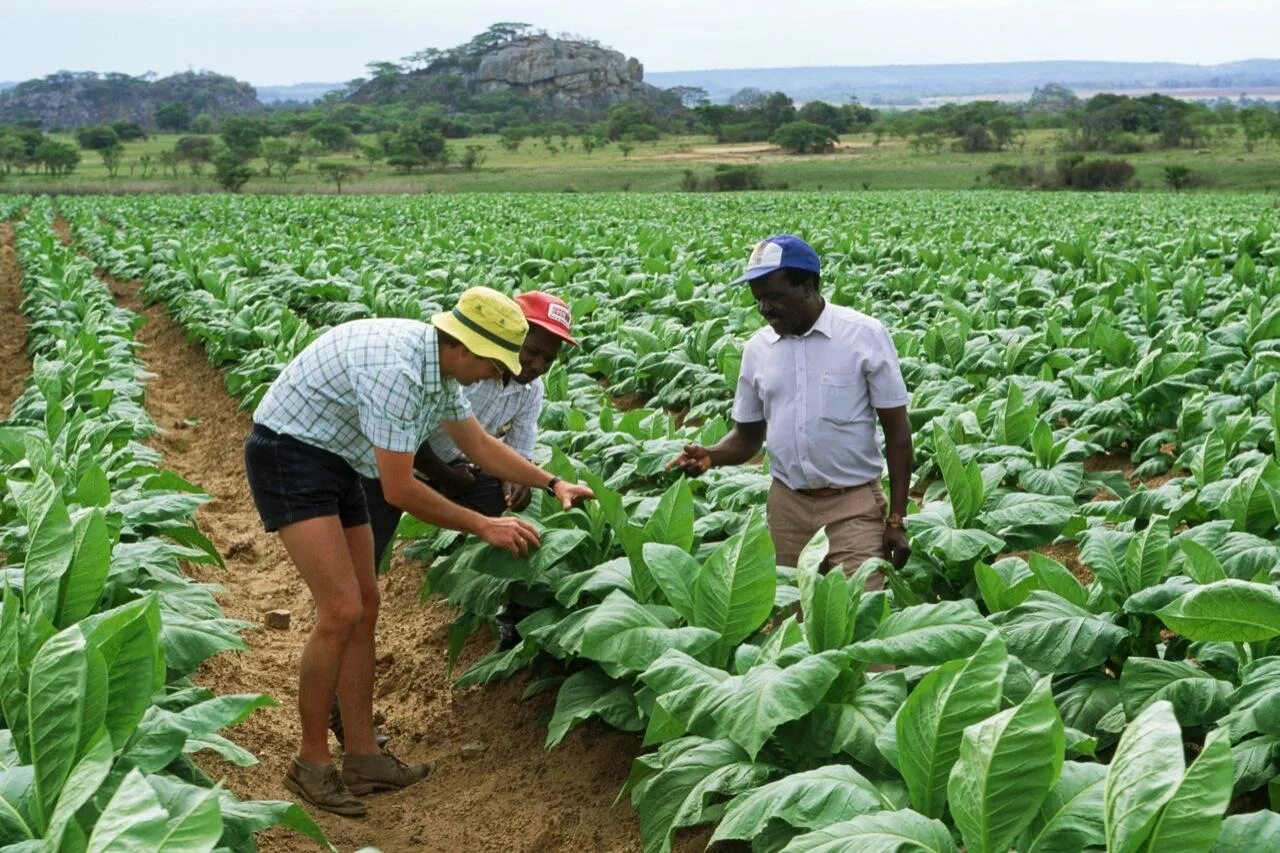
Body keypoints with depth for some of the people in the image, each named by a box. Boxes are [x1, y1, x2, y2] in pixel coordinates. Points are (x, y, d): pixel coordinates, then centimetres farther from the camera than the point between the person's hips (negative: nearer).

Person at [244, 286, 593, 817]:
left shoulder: (439, 367, 0)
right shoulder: (397, 369, -30)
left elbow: (478, 444, 16)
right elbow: (399, 491, -25)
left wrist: (552, 484, 14)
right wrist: (484, 527, -16)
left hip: (335, 464, 10)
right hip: (289, 455, -10)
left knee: (365, 606, 8)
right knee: (341, 610, -15)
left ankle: (362, 756, 16)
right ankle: (311, 762, 0)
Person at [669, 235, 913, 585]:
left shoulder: (865, 335, -8)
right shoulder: (757, 348, 3)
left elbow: (897, 431, -4)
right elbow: (749, 435, 12)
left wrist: (896, 519, -7)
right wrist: (711, 455, -10)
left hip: (854, 505, -3)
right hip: (787, 506, 4)